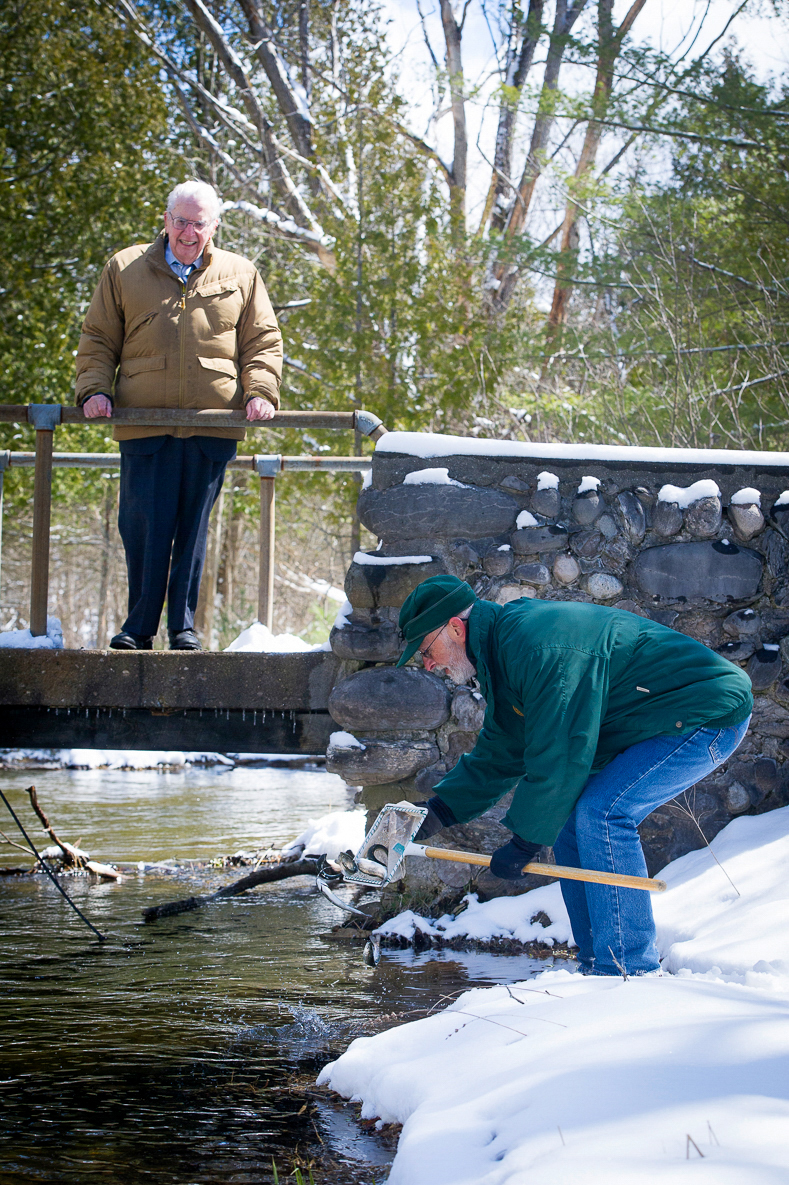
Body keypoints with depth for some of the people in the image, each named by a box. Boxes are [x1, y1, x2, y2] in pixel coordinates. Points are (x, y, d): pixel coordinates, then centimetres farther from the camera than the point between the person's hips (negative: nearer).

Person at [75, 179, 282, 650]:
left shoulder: (241, 275, 13)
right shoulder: (125, 269, 12)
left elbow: (264, 342, 13)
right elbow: (98, 340, 14)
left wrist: (261, 391, -3)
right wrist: (94, 389, 0)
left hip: (213, 426, 1)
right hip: (144, 422, 0)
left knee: (194, 525, 3)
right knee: (143, 525, -4)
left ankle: (184, 624, 11)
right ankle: (140, 626, 6)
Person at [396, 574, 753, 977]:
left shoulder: (537, 645, -26)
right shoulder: (502, 650, 9)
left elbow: (559, 755, -26)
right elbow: (497, 757, 16)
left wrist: (524, 841, -18)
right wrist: (439, 810, 3)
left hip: (709, 716, -11)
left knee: (600, 813, -22)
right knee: (572, 823, 6)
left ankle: (631, 970, -18)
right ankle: (599, 969, 10)